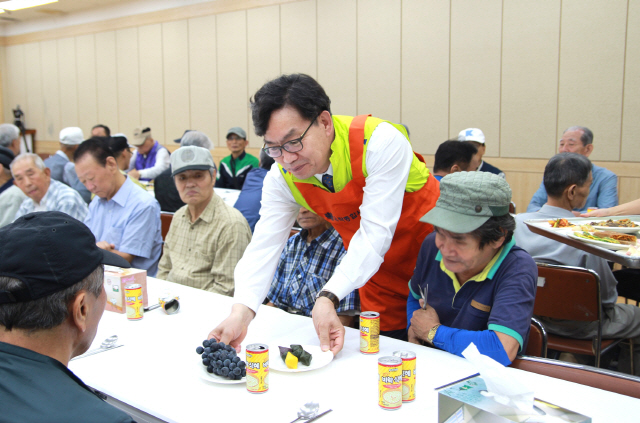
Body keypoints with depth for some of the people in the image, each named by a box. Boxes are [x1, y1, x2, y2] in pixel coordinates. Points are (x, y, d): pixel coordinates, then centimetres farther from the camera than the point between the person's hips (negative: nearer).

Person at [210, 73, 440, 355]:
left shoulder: (381, 142, -30)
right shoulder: (282, 177, -14)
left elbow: (376, 232, -33)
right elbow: (265, 245, -17)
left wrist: (328, 298, -43)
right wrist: (241, 312, -34)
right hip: (377, 268, 4)